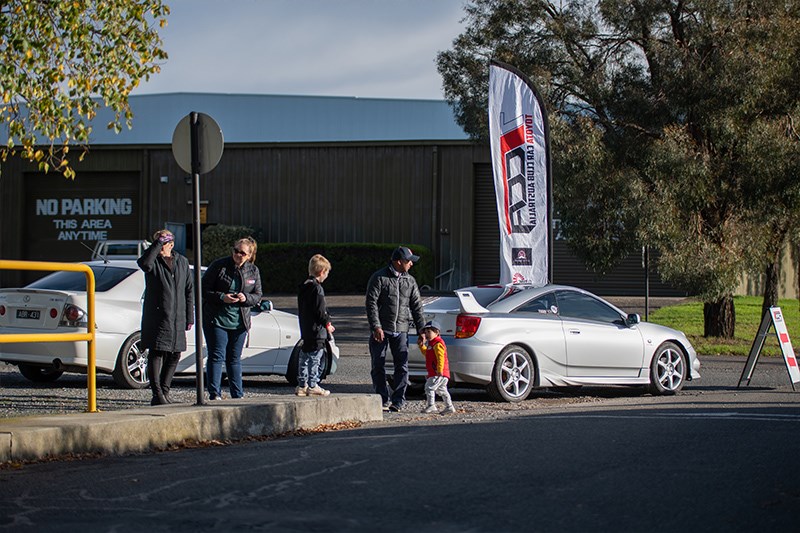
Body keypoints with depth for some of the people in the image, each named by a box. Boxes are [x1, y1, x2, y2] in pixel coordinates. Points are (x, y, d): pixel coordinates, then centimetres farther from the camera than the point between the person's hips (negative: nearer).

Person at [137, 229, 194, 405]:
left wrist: (189, 317, 9)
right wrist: (158, 243, -25)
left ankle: (165, 391, 19)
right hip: (156, 317, -5)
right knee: (156, 353, -9)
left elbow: (189, 290, 14)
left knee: (174, 355, 8)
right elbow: (144, 263, -28)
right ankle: (157, 394, -10)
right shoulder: (154, 261, 0)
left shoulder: (182, 262, 12)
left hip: (177, 318, 5)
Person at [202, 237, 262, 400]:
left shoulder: (253, 271, 6)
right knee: (216, 356, -6)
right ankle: (214, 393, -7)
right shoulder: (219, 266, -6)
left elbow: (258, 296, 10)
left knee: (235, 359, 10)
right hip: (216, 319, -4)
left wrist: (246, 298, -12)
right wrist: (221, 297, -20)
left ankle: (237, 395, 14)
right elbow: (204, 289, -5)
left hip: (240, 322, 4)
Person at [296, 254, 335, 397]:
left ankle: (302, 385, 16)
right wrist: (327, 324, -3)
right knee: (315, 358, -4)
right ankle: (312, 386, -2)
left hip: (305, 330, 9)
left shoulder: (303, 287, 13)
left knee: (305, 358, 13)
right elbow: (320, 310, -18)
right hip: (316, 330, -9)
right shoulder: (316, 288, -16)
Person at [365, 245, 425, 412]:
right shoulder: (379, 278, -4)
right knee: (378, 367, 0)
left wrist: (421, 330, 6)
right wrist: (376, 327, -16)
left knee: (402, 366, -3)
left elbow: (416, 306, 13)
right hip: (381, 330, -3)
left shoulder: (410, 281, 11)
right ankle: (383, 400, 8)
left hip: (401, 330, 3)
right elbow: (371, 303, -8)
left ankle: (398, 401, 2)